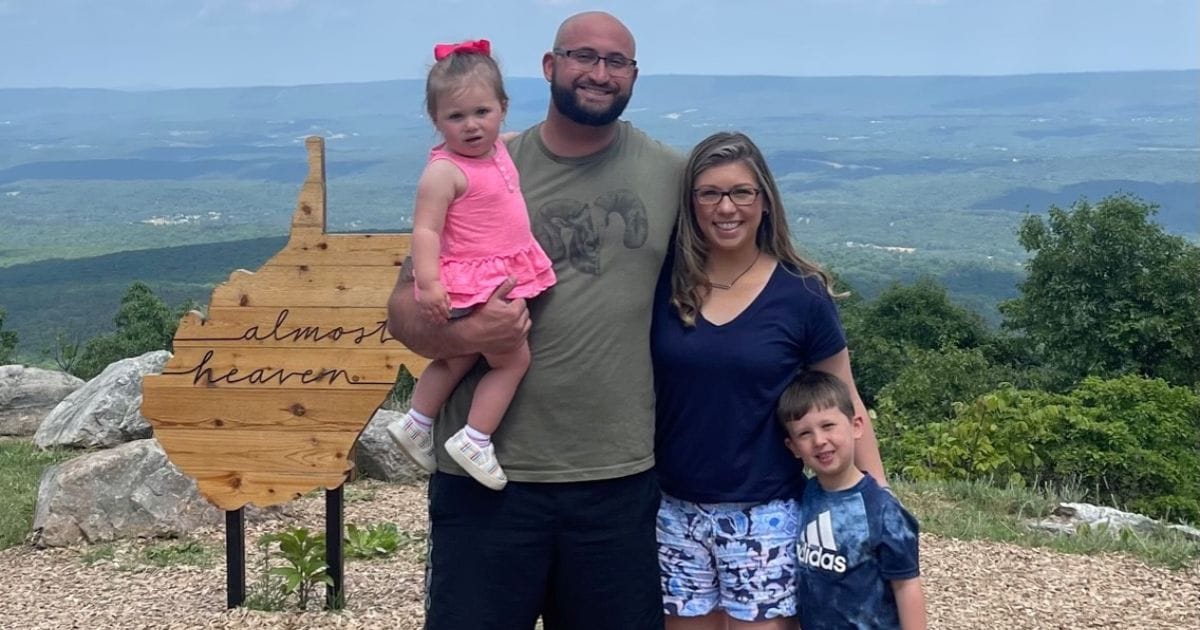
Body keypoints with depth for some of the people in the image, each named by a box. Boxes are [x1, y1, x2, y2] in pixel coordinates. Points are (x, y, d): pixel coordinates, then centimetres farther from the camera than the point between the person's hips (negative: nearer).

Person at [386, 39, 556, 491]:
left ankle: (416, 425, 35)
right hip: (471, 285, -9)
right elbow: (425, 229, -26)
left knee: (459, 360, 21)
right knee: (514, 358, -6)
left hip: (503, 277, 9)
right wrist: (428, 282, -35)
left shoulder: (497, 150, 6)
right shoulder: (444, 171, -21)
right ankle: (474, 442, 1)